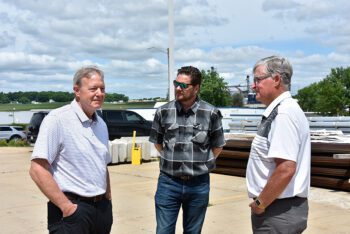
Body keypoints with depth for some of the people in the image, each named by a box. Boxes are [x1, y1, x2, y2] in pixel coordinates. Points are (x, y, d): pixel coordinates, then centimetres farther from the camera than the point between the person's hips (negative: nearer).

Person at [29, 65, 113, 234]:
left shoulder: (101, 124, 11)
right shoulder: (57, 119, -12)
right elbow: (37, 169, -17)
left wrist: (108, 200, 13)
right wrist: (67, 207, -17)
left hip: (102, 208, 7)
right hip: (73, 211, -7)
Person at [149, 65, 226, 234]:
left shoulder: (211, 113, -6)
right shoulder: (163, 112, -2)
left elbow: (217, 146, 6)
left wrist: (201, 163, 3)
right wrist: (172, 160, 7)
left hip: (199, 185, 0)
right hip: (168, 182, 0)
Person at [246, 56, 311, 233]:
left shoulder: (283, 114, -19)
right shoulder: (282, 110, 11)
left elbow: (286, 169, -27)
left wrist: (260, 203, -16)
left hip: (278, 210, -9)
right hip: (280, 207, 9)